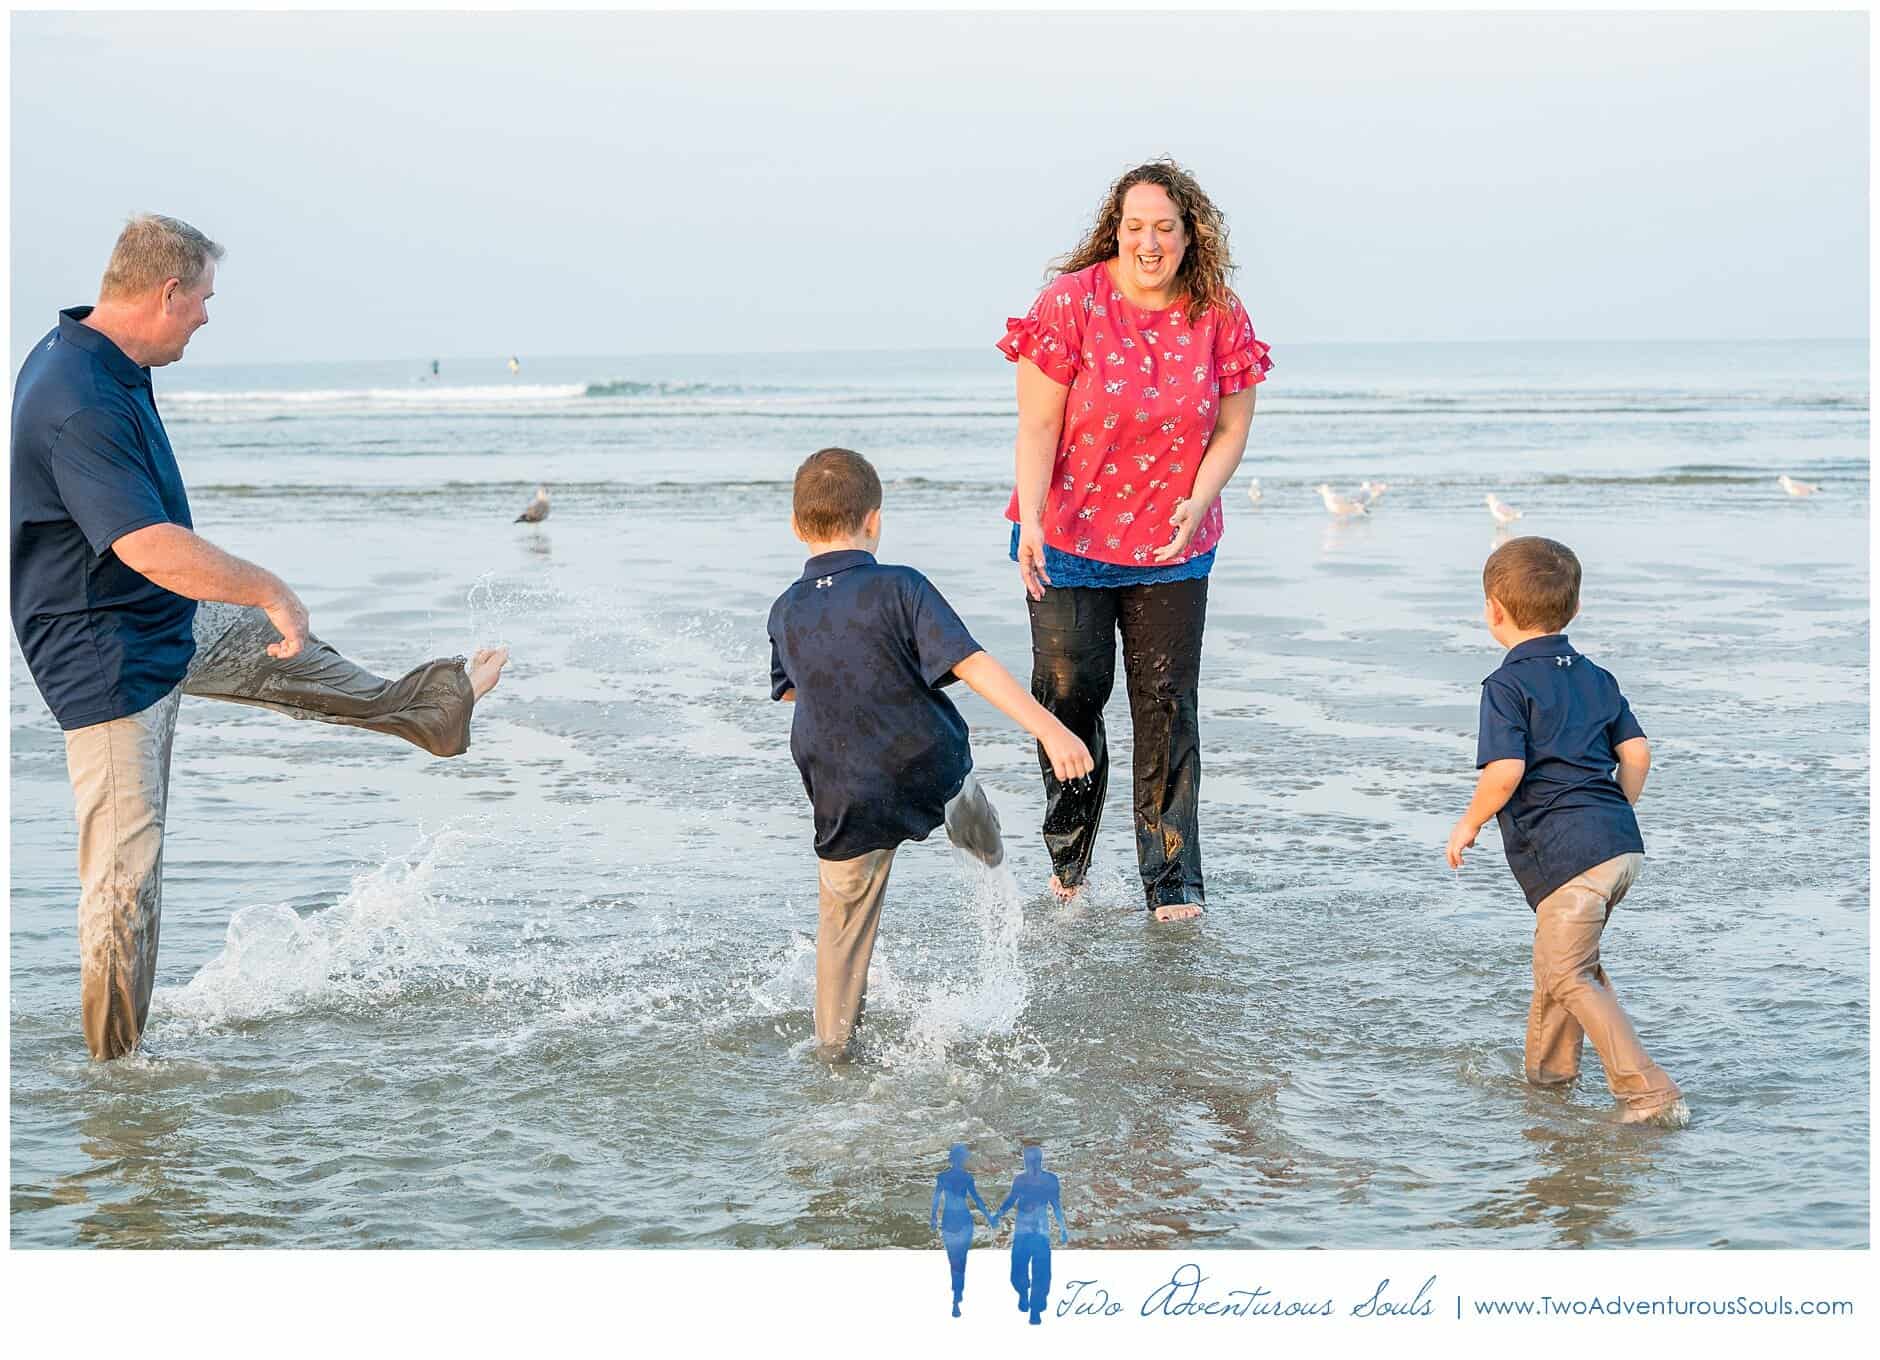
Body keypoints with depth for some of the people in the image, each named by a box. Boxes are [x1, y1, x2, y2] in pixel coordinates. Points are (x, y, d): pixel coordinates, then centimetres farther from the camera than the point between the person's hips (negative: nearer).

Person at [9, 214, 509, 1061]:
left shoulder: (83, 358, 3)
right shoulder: (80, 405, -31)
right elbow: (151, 548, -37)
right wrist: (272, 592, -27)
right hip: (110, 660, -10)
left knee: (275, 651, 30)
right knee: (126, 865, -4)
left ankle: (420, 710, 53)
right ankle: (116, 1063, 5)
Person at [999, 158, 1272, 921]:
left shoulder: (1219, 318, -2)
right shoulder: (1070, 302, -10)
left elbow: (1232, 429, 2)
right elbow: (1037, 427, -12)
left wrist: (1198, 503, -15)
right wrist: (1031, 521, -21)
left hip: (1173, 547, 2)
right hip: (1069, 539, -2)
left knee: (1167, 707, 0)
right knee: (1070, 694, 3)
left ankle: (1173, 884, 4)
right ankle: (1068, 861, 24)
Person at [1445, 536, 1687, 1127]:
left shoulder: (1508, 686, -6)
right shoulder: (1595, 678, 16)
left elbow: (1506, 770, -17)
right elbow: (1636, 752, 11)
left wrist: (1469, 824, -2)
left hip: (1565, 854, -8)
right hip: (1622, 843, 8)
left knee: (1572, 975, 0)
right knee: (1557, 955, 24)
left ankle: (1650, 1094, -6)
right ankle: (1546, 1069, 36)